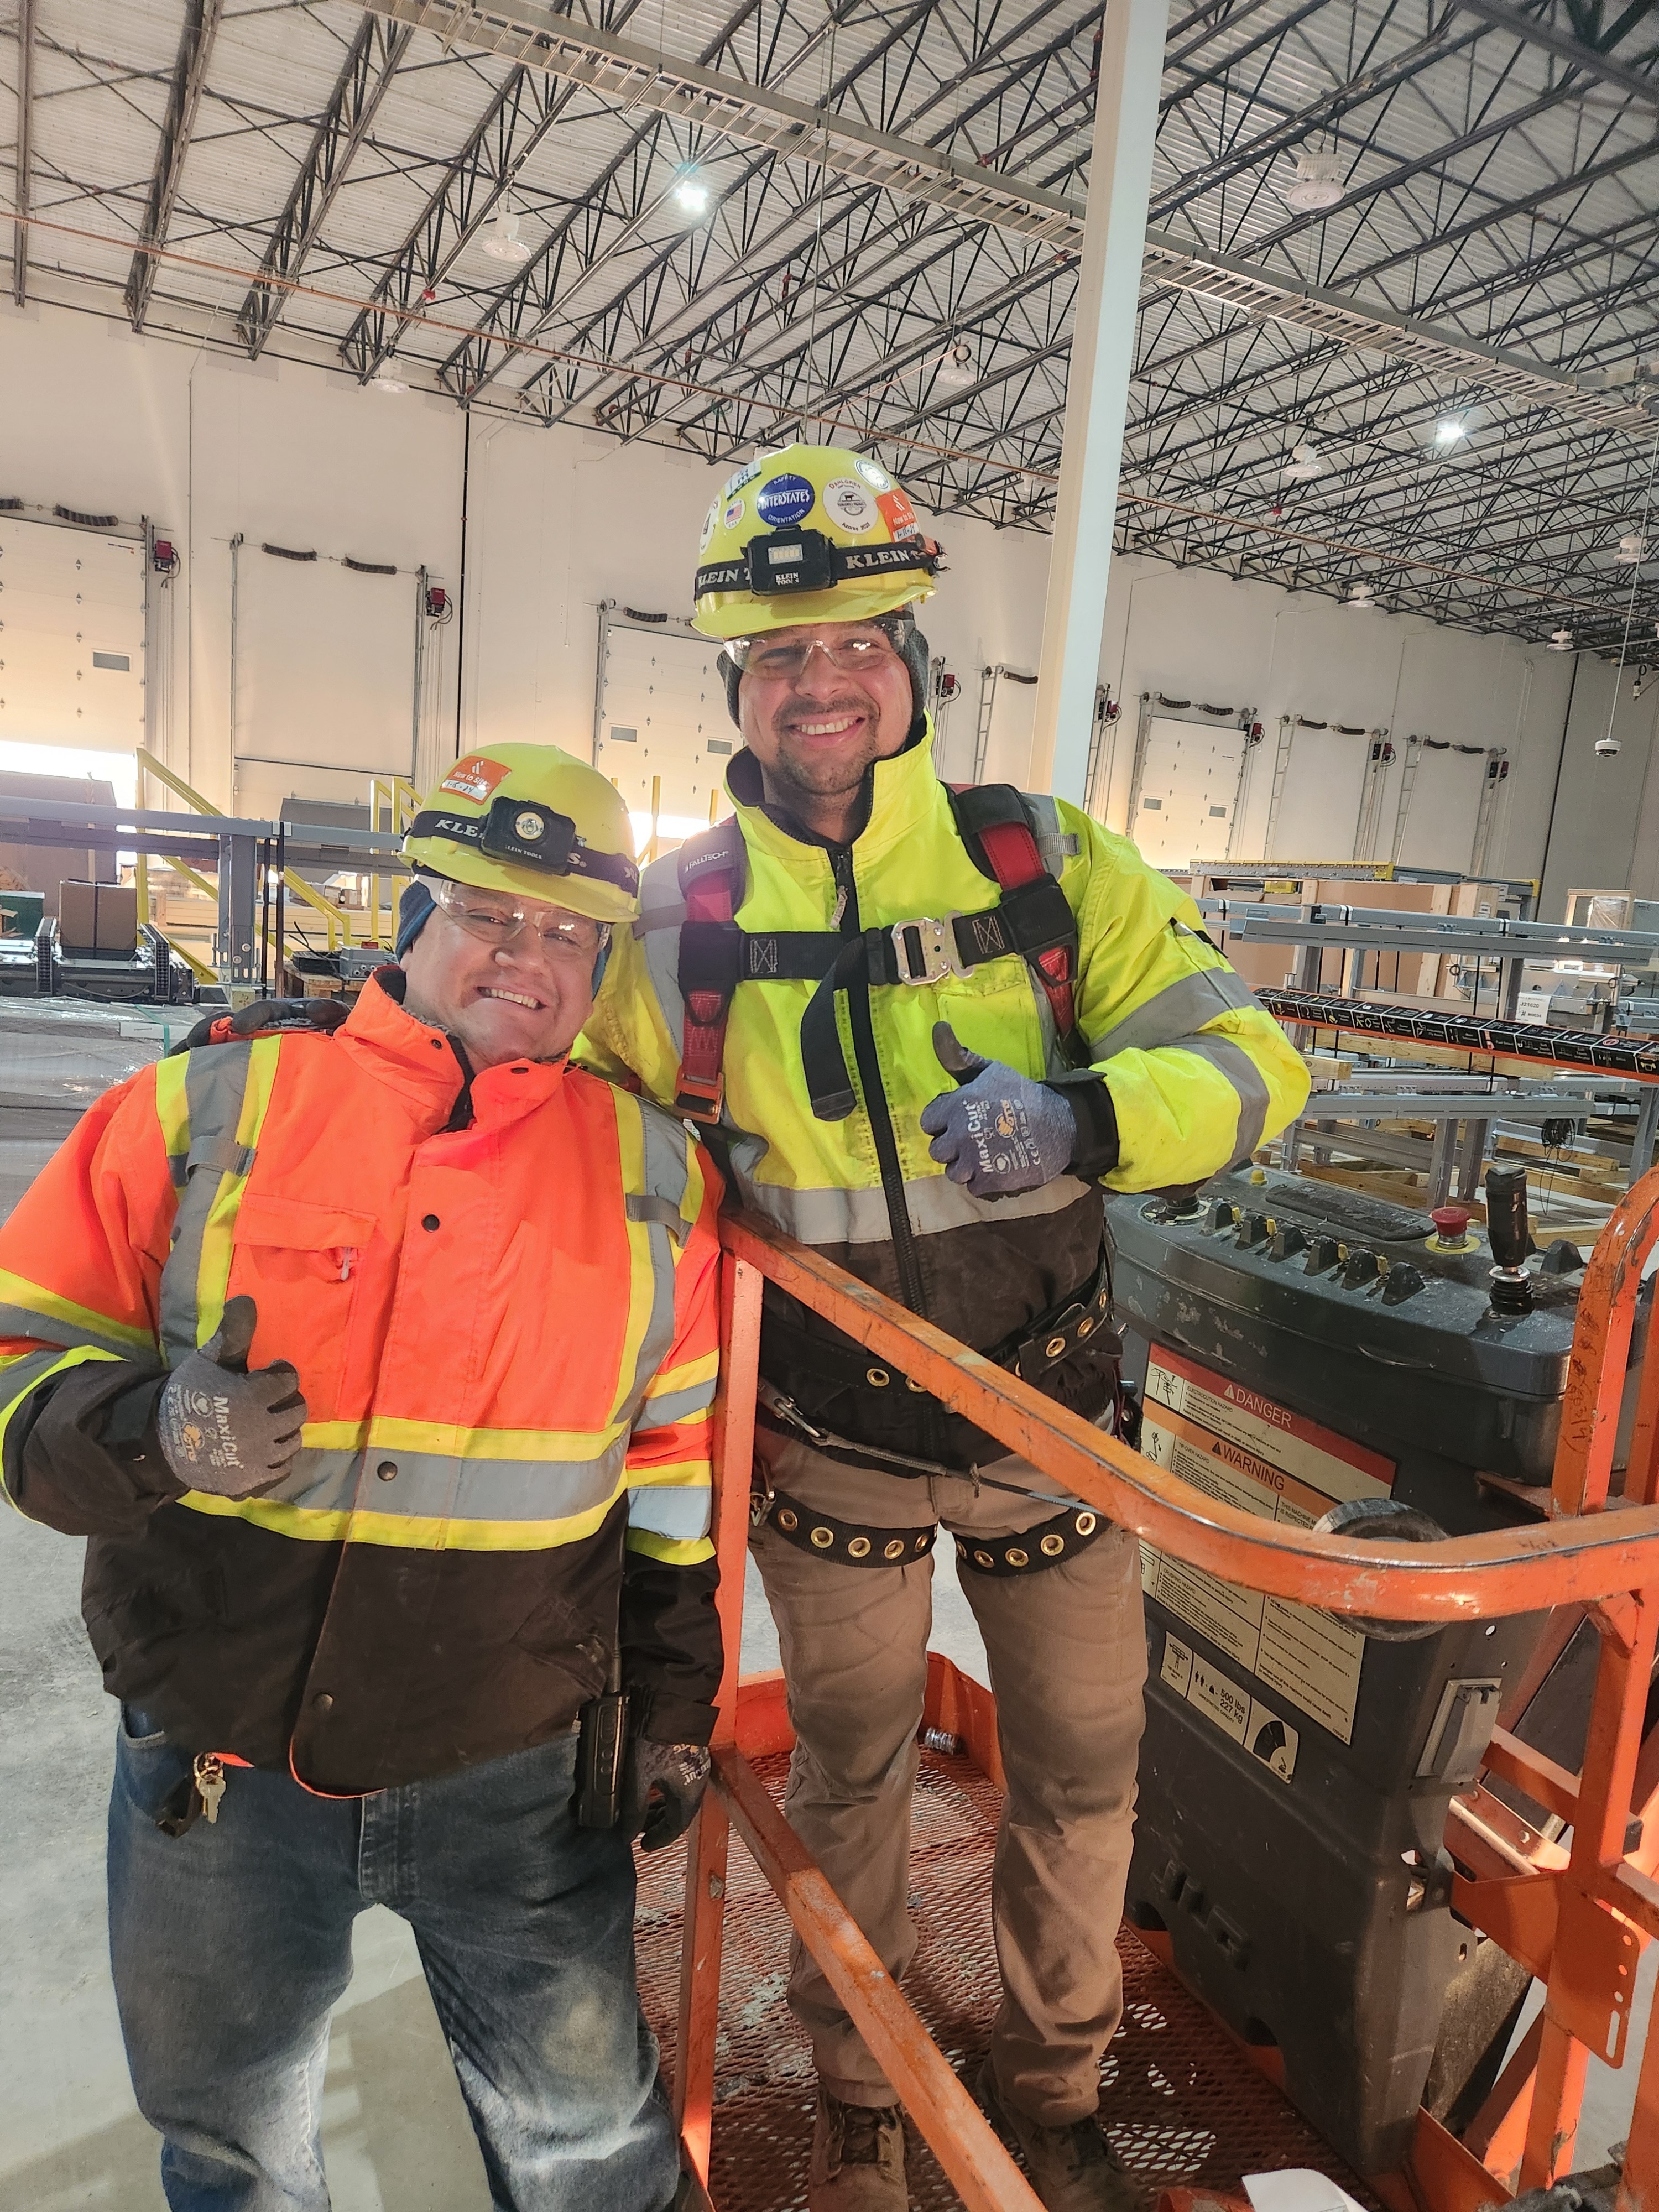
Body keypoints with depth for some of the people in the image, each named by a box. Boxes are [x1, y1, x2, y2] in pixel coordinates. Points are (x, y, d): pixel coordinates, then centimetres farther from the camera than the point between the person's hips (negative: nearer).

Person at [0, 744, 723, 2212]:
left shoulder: (653, 1170, -3)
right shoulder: (204, 1106, -7)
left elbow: (679, 1461, 4)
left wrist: (675, 1703, 7)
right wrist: (149, 1434, -25)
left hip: (519, 1782, 0)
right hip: (218, 1772, 1)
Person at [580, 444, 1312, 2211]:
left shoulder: (1050, 864, -9)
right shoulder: (681, 918, -8)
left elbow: (1248, 1059, -11)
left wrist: (1081, 1117, -30)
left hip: (1051, 1424, 1)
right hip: (830, 1449, 0)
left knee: (1082, 1774, 18)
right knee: (849, 1777, 20)